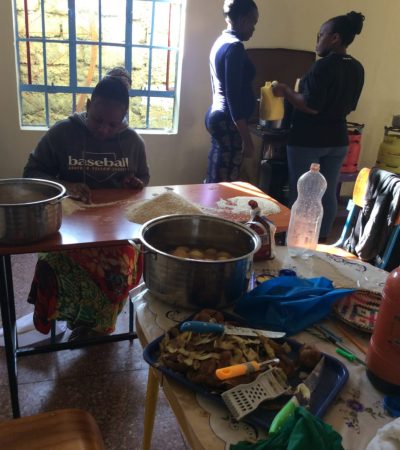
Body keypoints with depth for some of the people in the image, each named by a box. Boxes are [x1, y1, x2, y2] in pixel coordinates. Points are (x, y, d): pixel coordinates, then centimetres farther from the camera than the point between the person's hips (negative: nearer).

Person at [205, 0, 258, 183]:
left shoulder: (220, 41, 15)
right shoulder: (234, 47, -14)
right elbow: (233, 96, -21)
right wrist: (246, 138, -21)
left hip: (216, 115, 10)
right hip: (228, 121, -10)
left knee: (213, 180, 15)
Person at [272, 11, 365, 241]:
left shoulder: (324, 66, -17)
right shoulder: (357, 68, 7)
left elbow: (311, 106, -22)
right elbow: (348, 106, 15)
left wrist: (286, 91, -9)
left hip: (308, 140, -7)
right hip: (338, 139, 7)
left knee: (300, 194, 4)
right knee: (328, 193, 13)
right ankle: (322, 240, 25)